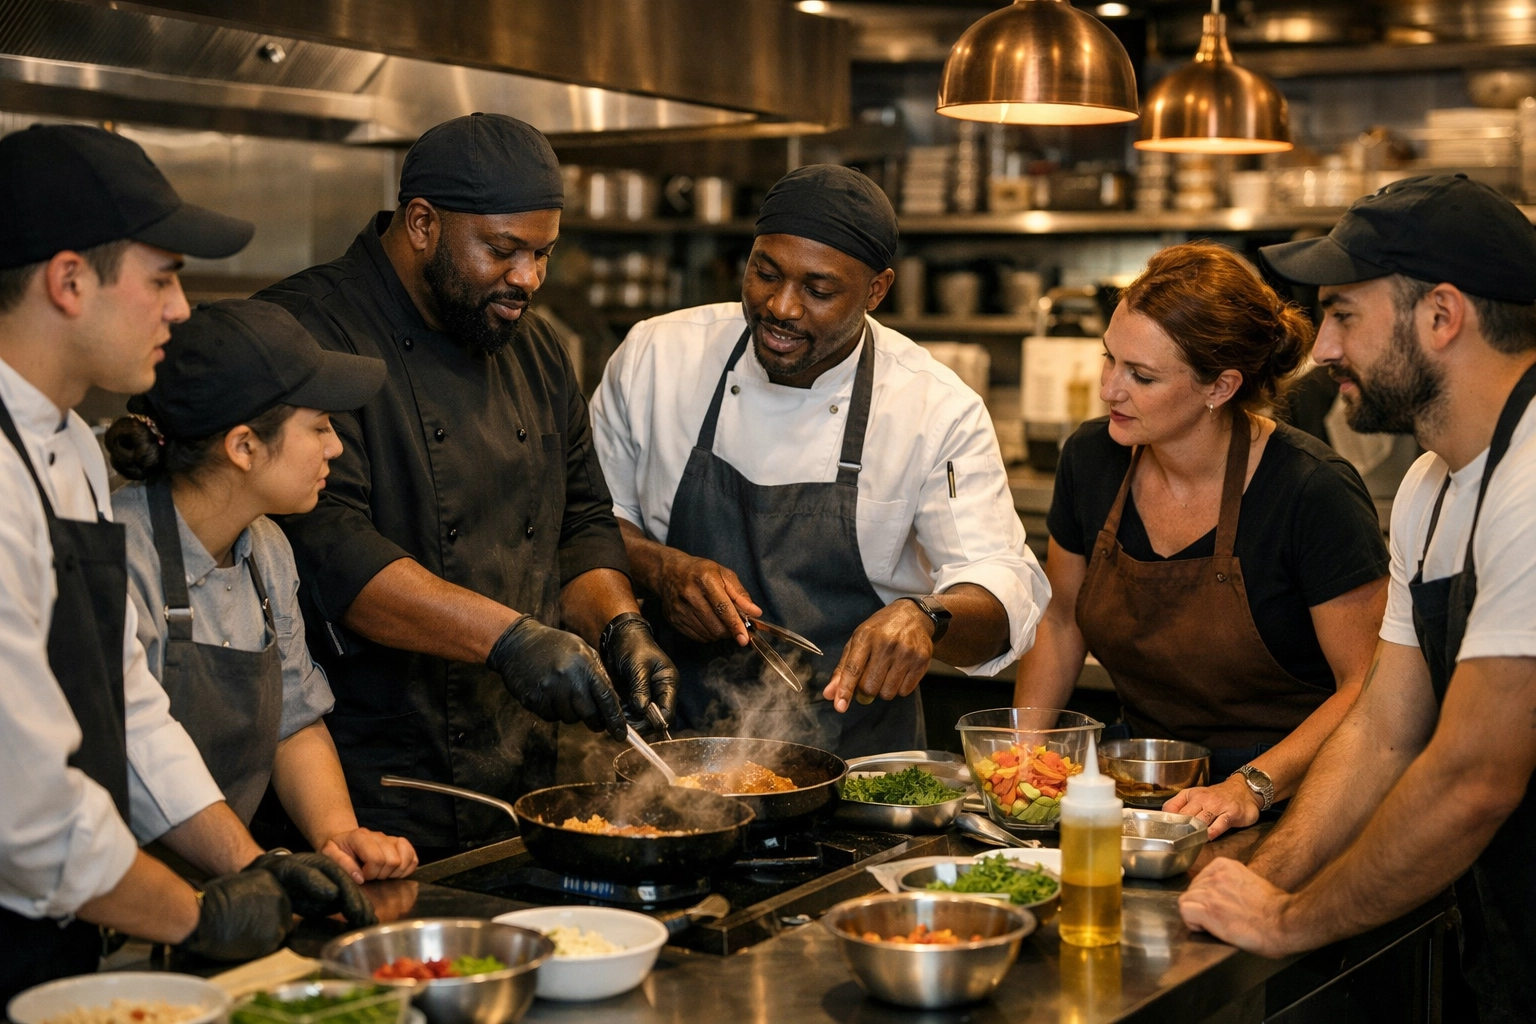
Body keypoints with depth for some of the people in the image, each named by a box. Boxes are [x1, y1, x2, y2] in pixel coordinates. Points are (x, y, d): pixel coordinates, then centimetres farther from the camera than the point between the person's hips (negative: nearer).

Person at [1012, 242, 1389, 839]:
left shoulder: (1314, 492, -16)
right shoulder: (1091, 460, 0)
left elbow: (1372, 688, -13)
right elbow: (1061, 623, 14)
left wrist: (1251, 788, -21)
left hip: (1283, 804, -5)